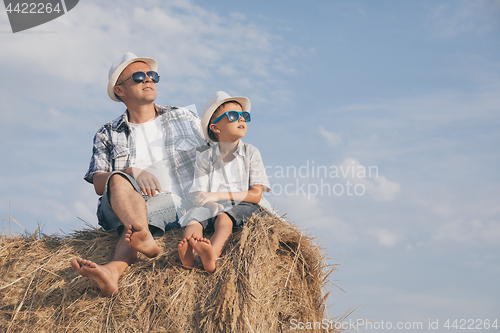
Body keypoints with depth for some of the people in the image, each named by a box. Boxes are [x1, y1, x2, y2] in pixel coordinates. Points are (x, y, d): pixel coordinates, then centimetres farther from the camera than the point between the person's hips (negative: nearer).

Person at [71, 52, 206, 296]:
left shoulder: (184, 118, 19)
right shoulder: (108, 135, 16)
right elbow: (99, 184, 5)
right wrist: (132, 171, -15)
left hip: (190, 205, 0)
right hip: (140, 206, 0)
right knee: (118, 180, -32)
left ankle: (115, 268, -58)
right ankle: (145, 239, -57)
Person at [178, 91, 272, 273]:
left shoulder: (251, 153, 9)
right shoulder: (204, 158, 12)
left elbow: (256, 195, -1)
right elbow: (200, 196, 3)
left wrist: (218, 195, -11)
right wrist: (212, 204, -23)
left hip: (244, 206, -2)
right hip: (214, 208, 2)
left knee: (224, 218, -34)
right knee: (195, 214, -30)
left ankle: (211, 256, -61)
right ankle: (187, 254, -57)